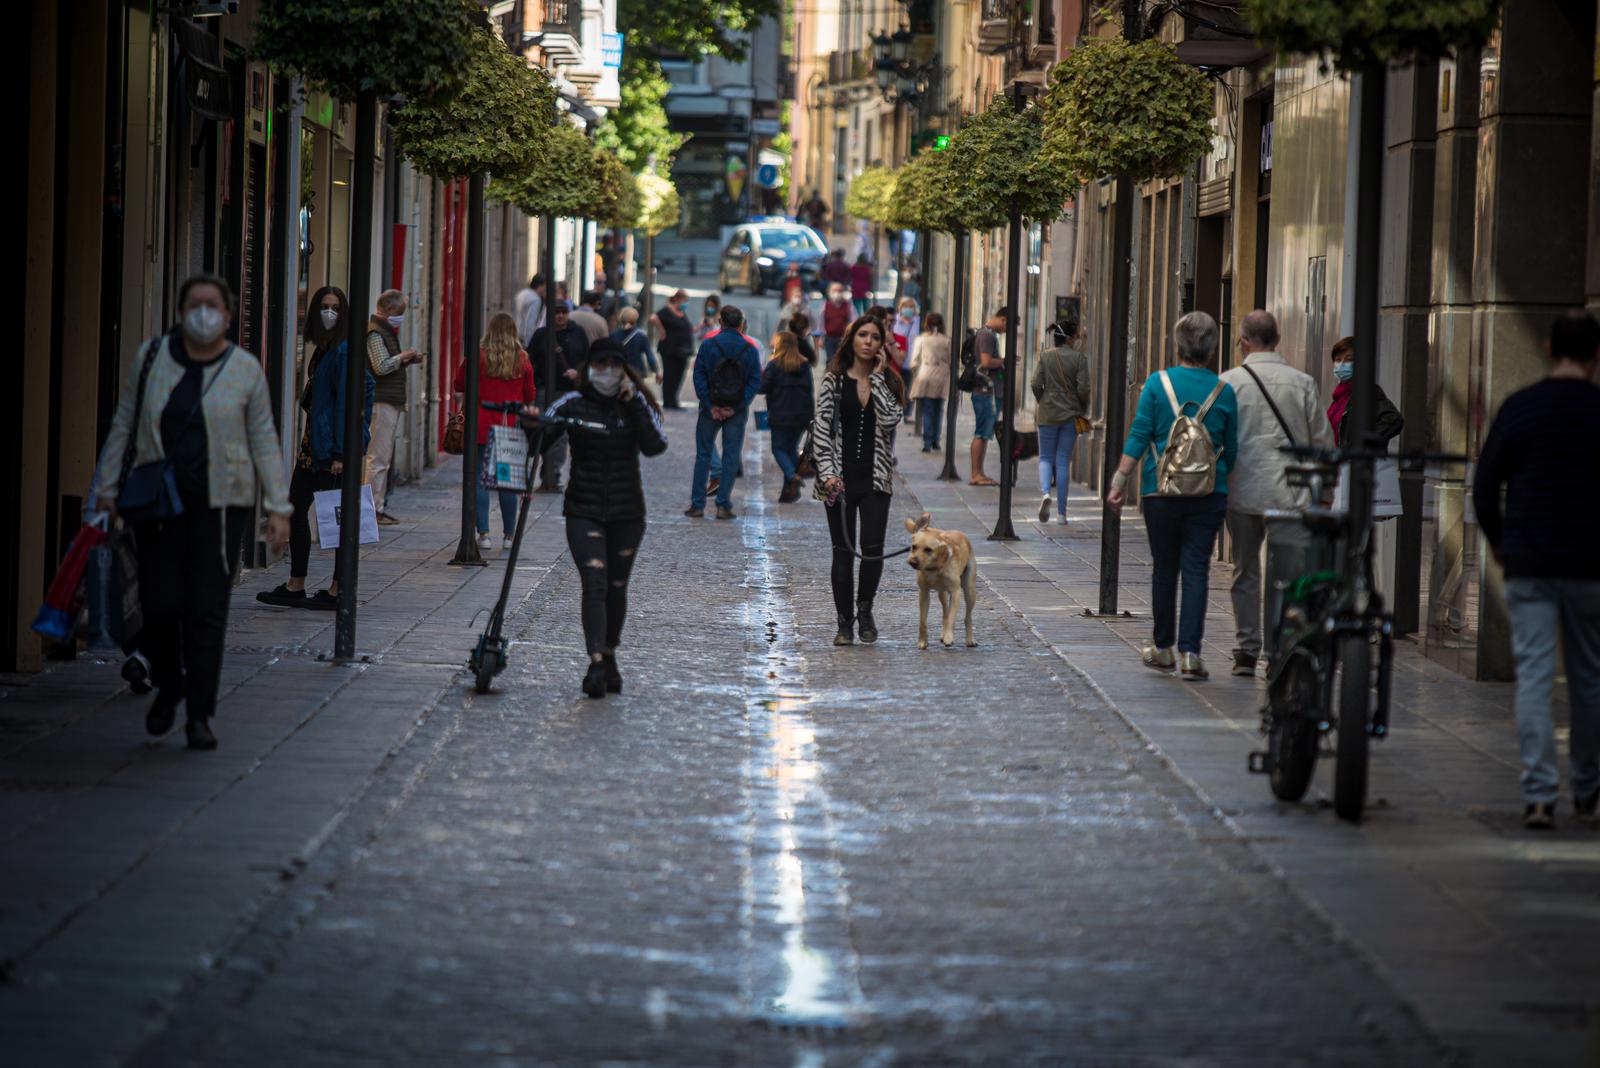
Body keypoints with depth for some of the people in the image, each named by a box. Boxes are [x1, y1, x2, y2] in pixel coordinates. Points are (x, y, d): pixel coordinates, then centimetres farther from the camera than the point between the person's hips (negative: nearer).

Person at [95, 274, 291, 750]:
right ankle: (168, 687, 26)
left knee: (207, 612, -4)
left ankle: (199, 716, 4)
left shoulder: (245, 370, 0)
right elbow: (124, 425, 10)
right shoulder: (152, 359, 4)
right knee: (161, 606, -3)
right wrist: (107, 489, 8)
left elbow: (264, 441, 2)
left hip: (221, 505, -1)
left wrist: (278, 507, -3)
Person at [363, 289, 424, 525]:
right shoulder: (375, 333, -12)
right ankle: (374, 508, -8)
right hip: (381, 401, -11)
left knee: (384, 457, 13)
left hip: (391, 401, 11)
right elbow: (381, 367, -21)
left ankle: (380, 507, 17)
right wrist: (403, 357, -8)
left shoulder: (386, 331, 20)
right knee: (378, 458, -9)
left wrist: (408, 361, 13)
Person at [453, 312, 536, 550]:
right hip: (511, 425, 2)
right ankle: (508, 535, 14)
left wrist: (461, 398, 23)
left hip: (482, 425, -2)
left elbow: (459, 386, 3)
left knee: (479, 479, 3)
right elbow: (530, 396, 7)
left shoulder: (478, 355, -5)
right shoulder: (522, 359, 0)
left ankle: (483, 533, -3)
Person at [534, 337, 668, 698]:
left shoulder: (637, 404, 3)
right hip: (584, 512, -2)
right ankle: (596, 664, -22)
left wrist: (634, 401, -15)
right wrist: (531, 423, -27)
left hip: (627, 514, 2)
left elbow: (656, 446, -12)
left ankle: (609, 658, 29)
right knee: (594, 584, -16)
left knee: (616, 588, 12)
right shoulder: (572, 405, -1)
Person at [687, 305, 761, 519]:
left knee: (703, 455, 9)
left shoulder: (708, 345, -3)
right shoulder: (750, 349, 0)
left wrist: (710, 406, -8)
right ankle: (723, 505, 1)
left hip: (711, 409, 0)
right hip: (737, 411, 0)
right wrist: (737, 407, -7)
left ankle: (697, 504, 7)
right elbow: (755, 381, -5)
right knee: (731, 457, 6)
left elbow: (699, 376, -8)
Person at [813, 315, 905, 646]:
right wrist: (827, 471, -11)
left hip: (875, 478, 0)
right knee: (843, 553, 2)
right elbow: (821, 428, -1)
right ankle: (844, 624, 11)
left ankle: (864, 610, 12)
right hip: (841, 478, 0)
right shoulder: (833, 381, 4)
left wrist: (877, 377, -7)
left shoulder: (888, 382, 8)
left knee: (872, 549, -12)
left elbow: (890, 419, -11)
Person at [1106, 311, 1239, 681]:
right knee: (1195, 570, 0)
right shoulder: (1223, 391, 0)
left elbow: (1139, 437, -6)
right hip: (1208, 495, 0)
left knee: (1164, 568, 11)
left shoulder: (1157, 383, -4)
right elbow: (1231, 450, 7)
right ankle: (1189, 651, -7)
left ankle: (1163, 647, 21)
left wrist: (1120, 480, -2)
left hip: (1161, 491, 0)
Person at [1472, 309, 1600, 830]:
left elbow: (1484, 486, 4)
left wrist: (1499, 541, 19)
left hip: (1528, 566, 0)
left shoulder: (1518, 407, 1)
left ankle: (1538, 794, -11)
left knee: (1533, 676, -1)